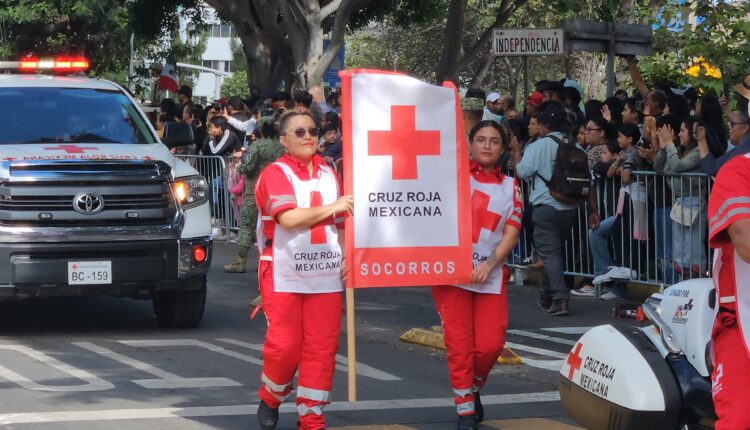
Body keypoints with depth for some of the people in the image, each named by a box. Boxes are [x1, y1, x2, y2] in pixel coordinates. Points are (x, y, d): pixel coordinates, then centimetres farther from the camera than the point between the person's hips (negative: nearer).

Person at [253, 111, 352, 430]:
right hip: (283, 275, -5)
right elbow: (289, 218, -18)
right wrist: (332, 207, -15)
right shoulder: (275, 174, -4)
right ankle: (270, 398, 20)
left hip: (325, 275, 5)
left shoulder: (329, 174, 16)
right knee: (284, 345, -6)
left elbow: (340, 223, 22)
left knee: (322, 347, 0)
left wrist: (347, 257, 7)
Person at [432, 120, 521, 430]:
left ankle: (473, 388, 24)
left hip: (489, 275, 2)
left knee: (491, 344, -5)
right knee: (460, 344, -3)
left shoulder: (510, 186, 11)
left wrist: (490, 263, -11)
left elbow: (511, 232, 2)